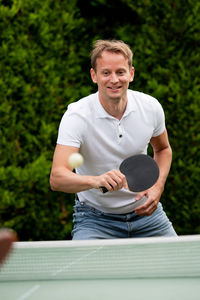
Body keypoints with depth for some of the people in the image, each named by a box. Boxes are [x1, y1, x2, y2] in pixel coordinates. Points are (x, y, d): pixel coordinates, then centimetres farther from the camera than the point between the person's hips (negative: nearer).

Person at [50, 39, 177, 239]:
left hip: (144, 211, 4)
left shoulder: (151, 107, -9)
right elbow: (56, 178, -31)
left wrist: (157, 187, -5)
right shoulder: (77, 116, -21)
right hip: (95, 219, -3)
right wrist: (97, 180, -49)